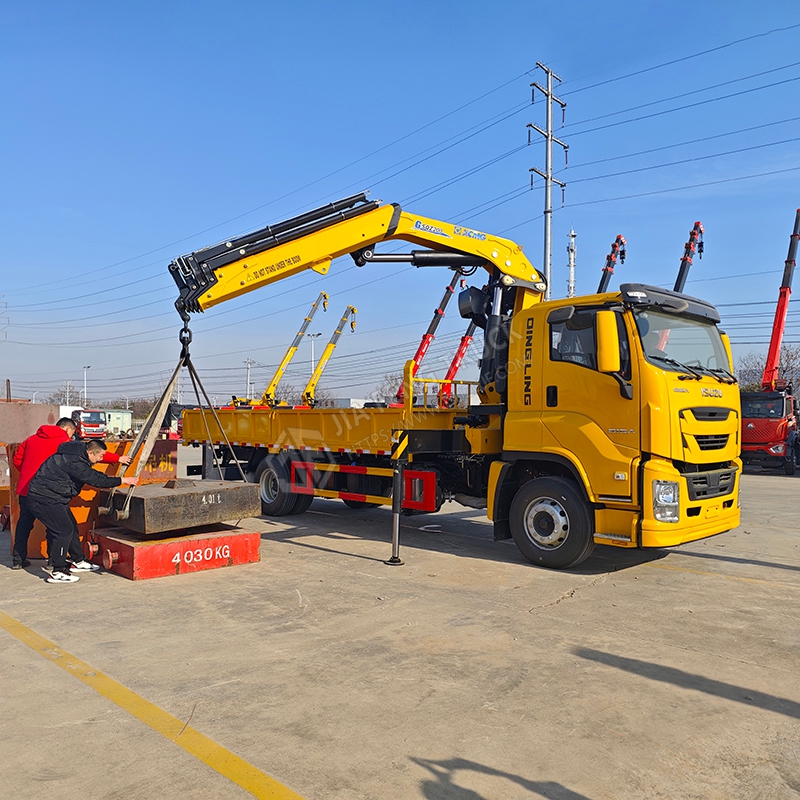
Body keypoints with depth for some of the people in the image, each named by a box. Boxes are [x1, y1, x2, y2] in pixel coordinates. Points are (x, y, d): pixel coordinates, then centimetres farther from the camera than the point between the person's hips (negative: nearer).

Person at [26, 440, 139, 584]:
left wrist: (107, 479, 14)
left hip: (53, 498, 11)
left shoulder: (77, 455, 5)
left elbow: (90, 474, 22)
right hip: (44, 499, -11)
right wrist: (122, 480, -18)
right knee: (64, 530, -12)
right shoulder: (74, 462, -26)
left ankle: (78, 562, 30)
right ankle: (57, 573, -5)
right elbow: (95, 480, -24)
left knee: (71, 527, 16)